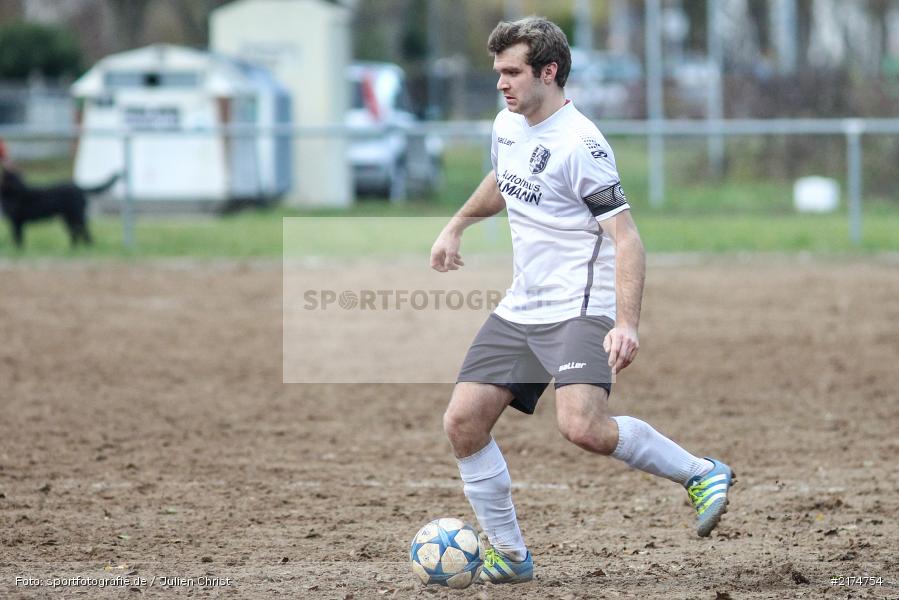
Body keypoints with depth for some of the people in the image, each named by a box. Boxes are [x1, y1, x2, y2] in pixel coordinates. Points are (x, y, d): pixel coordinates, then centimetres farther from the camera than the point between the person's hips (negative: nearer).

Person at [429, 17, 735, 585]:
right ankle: (509, 555, 10)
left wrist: (627, 323, -31)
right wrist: (456, 226, 39)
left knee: (582, 426, -28)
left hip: (580, 309, -8)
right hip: (520, 310, 8)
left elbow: (625, 237, -21)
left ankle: (701, 473, -7)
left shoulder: (580, 144, -17)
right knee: (463, 421, -3)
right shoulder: (507, 126, 9)